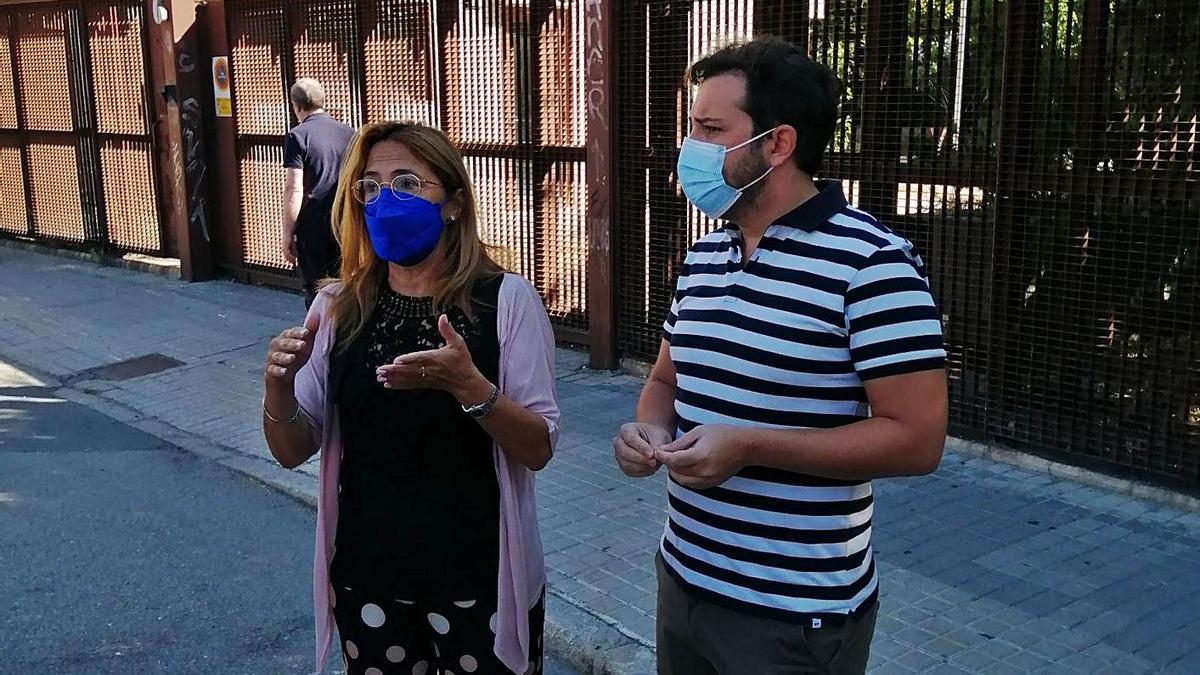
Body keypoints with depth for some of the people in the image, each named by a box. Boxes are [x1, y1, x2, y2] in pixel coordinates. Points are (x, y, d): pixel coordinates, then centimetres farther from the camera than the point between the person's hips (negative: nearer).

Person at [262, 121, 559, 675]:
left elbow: (539, 449, -13)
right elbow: (294, 451, 1)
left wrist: (468, 385, -30)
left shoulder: (506, 300, -11)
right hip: (367, 579, 3)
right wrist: (279, 386, -19)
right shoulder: (337, 309, -2)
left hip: (479, 580, -3)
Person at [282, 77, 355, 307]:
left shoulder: (298, 136, -8)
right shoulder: (348, 133, 7)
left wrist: (287, 235, -9)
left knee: (317, 296, 4)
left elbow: (294, 189, -14)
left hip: (312, 230, -4)